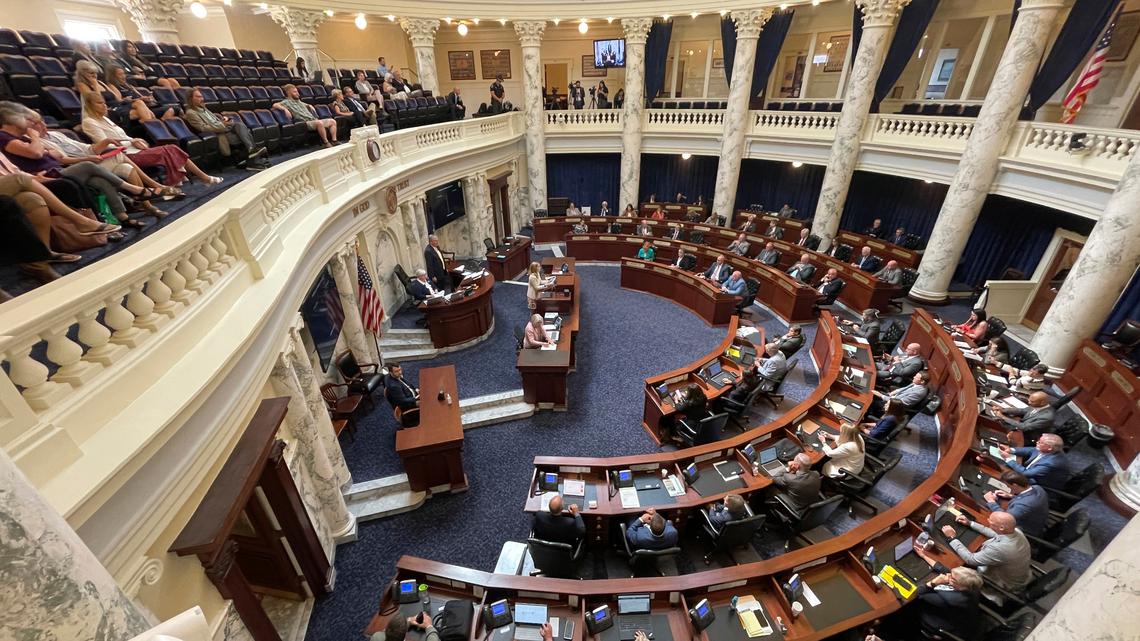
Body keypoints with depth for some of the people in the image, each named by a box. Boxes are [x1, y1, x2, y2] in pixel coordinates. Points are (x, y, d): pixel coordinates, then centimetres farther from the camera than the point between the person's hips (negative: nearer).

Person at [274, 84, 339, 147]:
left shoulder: (299, 101, 27)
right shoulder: (287, 102, 3)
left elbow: (308, 105, 46)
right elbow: (275, 105, -10)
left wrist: (311, 107, 25)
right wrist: (285, 109, -22)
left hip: (314, 120, 9)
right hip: (305, 123, -9)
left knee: (333, 121, -2)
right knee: (319, 123, -38)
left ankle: (334, 141, -15)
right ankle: (325, 142, -32)